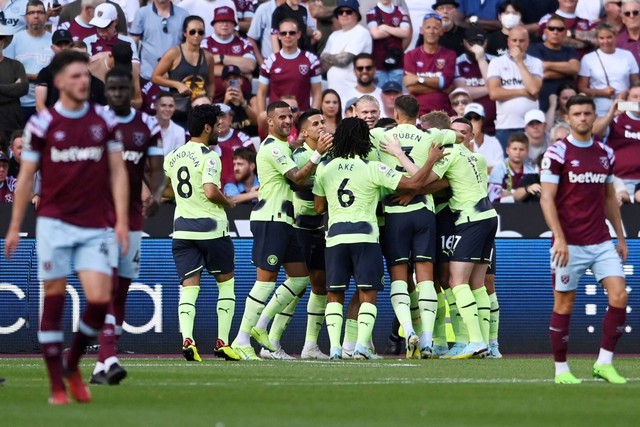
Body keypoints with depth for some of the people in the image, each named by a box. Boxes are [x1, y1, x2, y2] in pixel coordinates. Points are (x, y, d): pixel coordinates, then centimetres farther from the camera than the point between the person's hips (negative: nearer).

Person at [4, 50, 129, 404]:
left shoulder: (105, 120, 6)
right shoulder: (42, 124, 0)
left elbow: (117, 172, 7)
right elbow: (26, 176, 5)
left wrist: (121, 220, -1)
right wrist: (15, 226, 5)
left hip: (97, 226, 1)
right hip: (55, 223, -1)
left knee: (99, 300, -9)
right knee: (54, 298, -1)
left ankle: (72, 364, 16)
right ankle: (57, 384, 5)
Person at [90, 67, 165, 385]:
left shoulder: (148, 127, 6)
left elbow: (156, 171, 4)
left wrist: (156, 194, -16)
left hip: (132, 218, 4)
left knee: (121, 289, 5)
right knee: (107, 285, -16)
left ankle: (102, 367, 11)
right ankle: (109, 359, -24)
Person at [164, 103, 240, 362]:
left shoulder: (172, 158, 10)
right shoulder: (209, 157, -13)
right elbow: (211, 192, -23)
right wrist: (229, 203, -5)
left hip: (182, 229, 5)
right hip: (211, 229, -5)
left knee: (189, 286, 1)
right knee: (226, 282, 11)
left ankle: (187, 339, -19)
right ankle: (222, 342, 7)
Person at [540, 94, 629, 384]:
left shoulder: (605, 154, 11)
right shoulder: (557, 153, -6)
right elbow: (547, 199, -9)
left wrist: (621, 237, 16)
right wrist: (559, 238, -18)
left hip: (601, 242, 5)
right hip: (570, 244, -5)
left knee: (619, 296, -8)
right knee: (564, 304, 0)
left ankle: (604, 363, -1)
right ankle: (561, 368, 11)